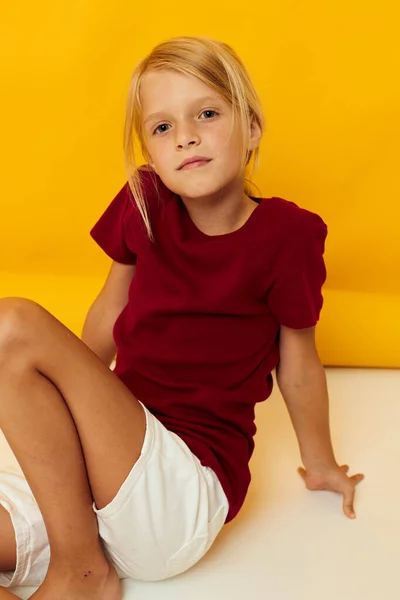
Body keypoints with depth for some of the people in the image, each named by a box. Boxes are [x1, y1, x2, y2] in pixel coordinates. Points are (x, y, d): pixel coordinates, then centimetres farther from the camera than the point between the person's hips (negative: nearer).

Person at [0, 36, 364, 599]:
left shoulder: (287, 232, -10)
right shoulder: (146, 202, 1)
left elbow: (297, 360, 2)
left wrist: (321, 465, 17)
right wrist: (66, 414, 26)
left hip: (193, 485, -4)